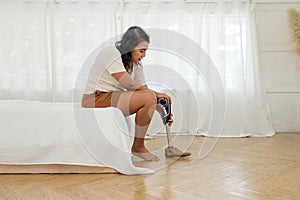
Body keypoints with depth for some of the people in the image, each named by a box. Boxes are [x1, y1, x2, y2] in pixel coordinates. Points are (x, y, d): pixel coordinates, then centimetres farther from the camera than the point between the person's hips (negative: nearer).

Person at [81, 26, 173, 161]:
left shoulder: (136, 65, 7)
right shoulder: (110, 53, -16)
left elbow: (145, 89, 5)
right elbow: (129, 85, -22)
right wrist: (156, 94, -14)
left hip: (112, 97, 9)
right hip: (96, 100, -9)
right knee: (148, 98, -21)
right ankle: (138, 147, -8)